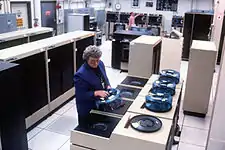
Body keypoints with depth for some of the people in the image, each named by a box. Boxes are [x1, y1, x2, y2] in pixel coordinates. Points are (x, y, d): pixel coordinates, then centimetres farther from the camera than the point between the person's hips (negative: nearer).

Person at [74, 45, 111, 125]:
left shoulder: (100, 64, -4)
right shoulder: (80, 75, -27)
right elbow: (81, 95, -24)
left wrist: (108, 86, -6)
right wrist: (97, 93, -33)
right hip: (87, 110, -7)